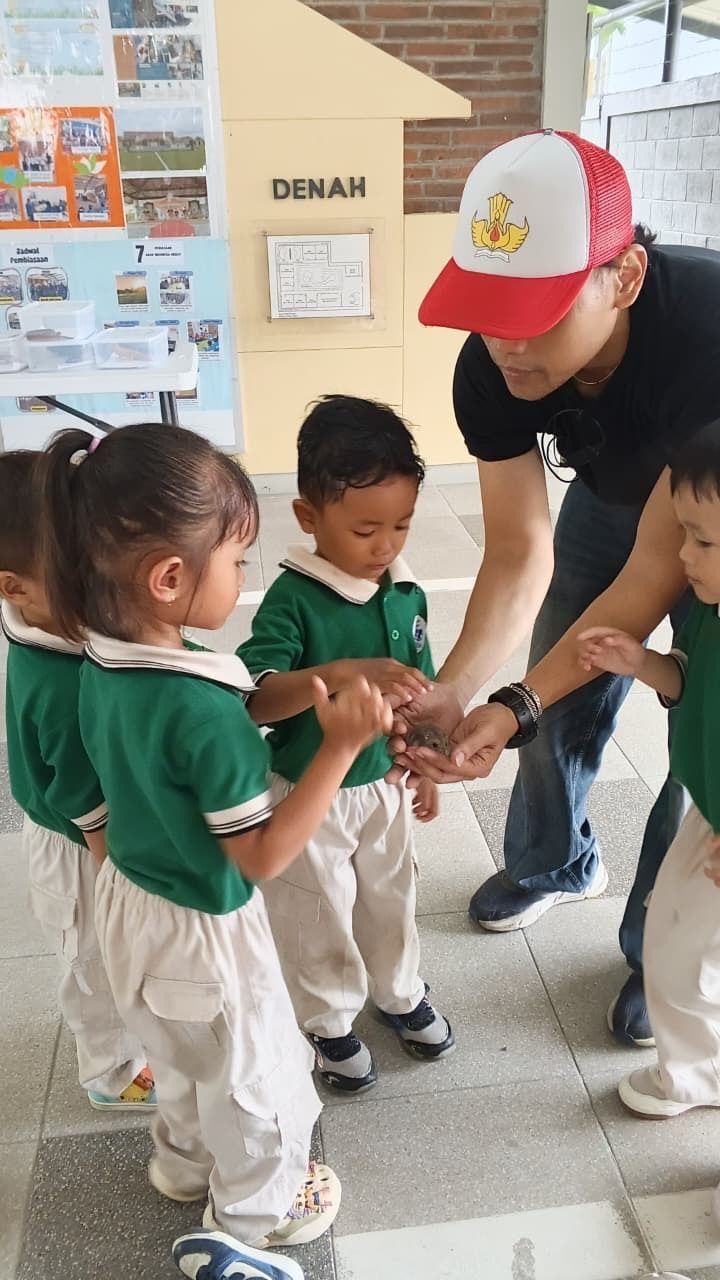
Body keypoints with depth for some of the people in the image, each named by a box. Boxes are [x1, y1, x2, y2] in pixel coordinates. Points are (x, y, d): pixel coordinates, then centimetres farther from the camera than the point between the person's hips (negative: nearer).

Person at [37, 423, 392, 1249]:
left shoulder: (101, 666, -11)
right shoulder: (204, 708, -37)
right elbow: (263, 856, -28)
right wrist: (342, 745, -30)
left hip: (128, 899, 8)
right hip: (202, 928, -7)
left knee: (181, 1058, 34)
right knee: (254, 1075, 22)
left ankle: (185, 1163, 60)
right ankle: (257, 1208, 47)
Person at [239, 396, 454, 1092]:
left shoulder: (405, 592, -7)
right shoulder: (293, 598, -24)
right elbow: (254, 696, -37)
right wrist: (342, 673, -50)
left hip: (384, 782, 5)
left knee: (390, 897, 25)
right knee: (319, 917, 16)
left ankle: (400, 993, 51)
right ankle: (329, 1022, 42)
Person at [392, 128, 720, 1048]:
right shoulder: (489, 370, -29)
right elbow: (519, 555, -26)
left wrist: (513, 708, -44)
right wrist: (453, 691, -40)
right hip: (612, 494, 4)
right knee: (566, 704, 11)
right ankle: (555, 864, 40)